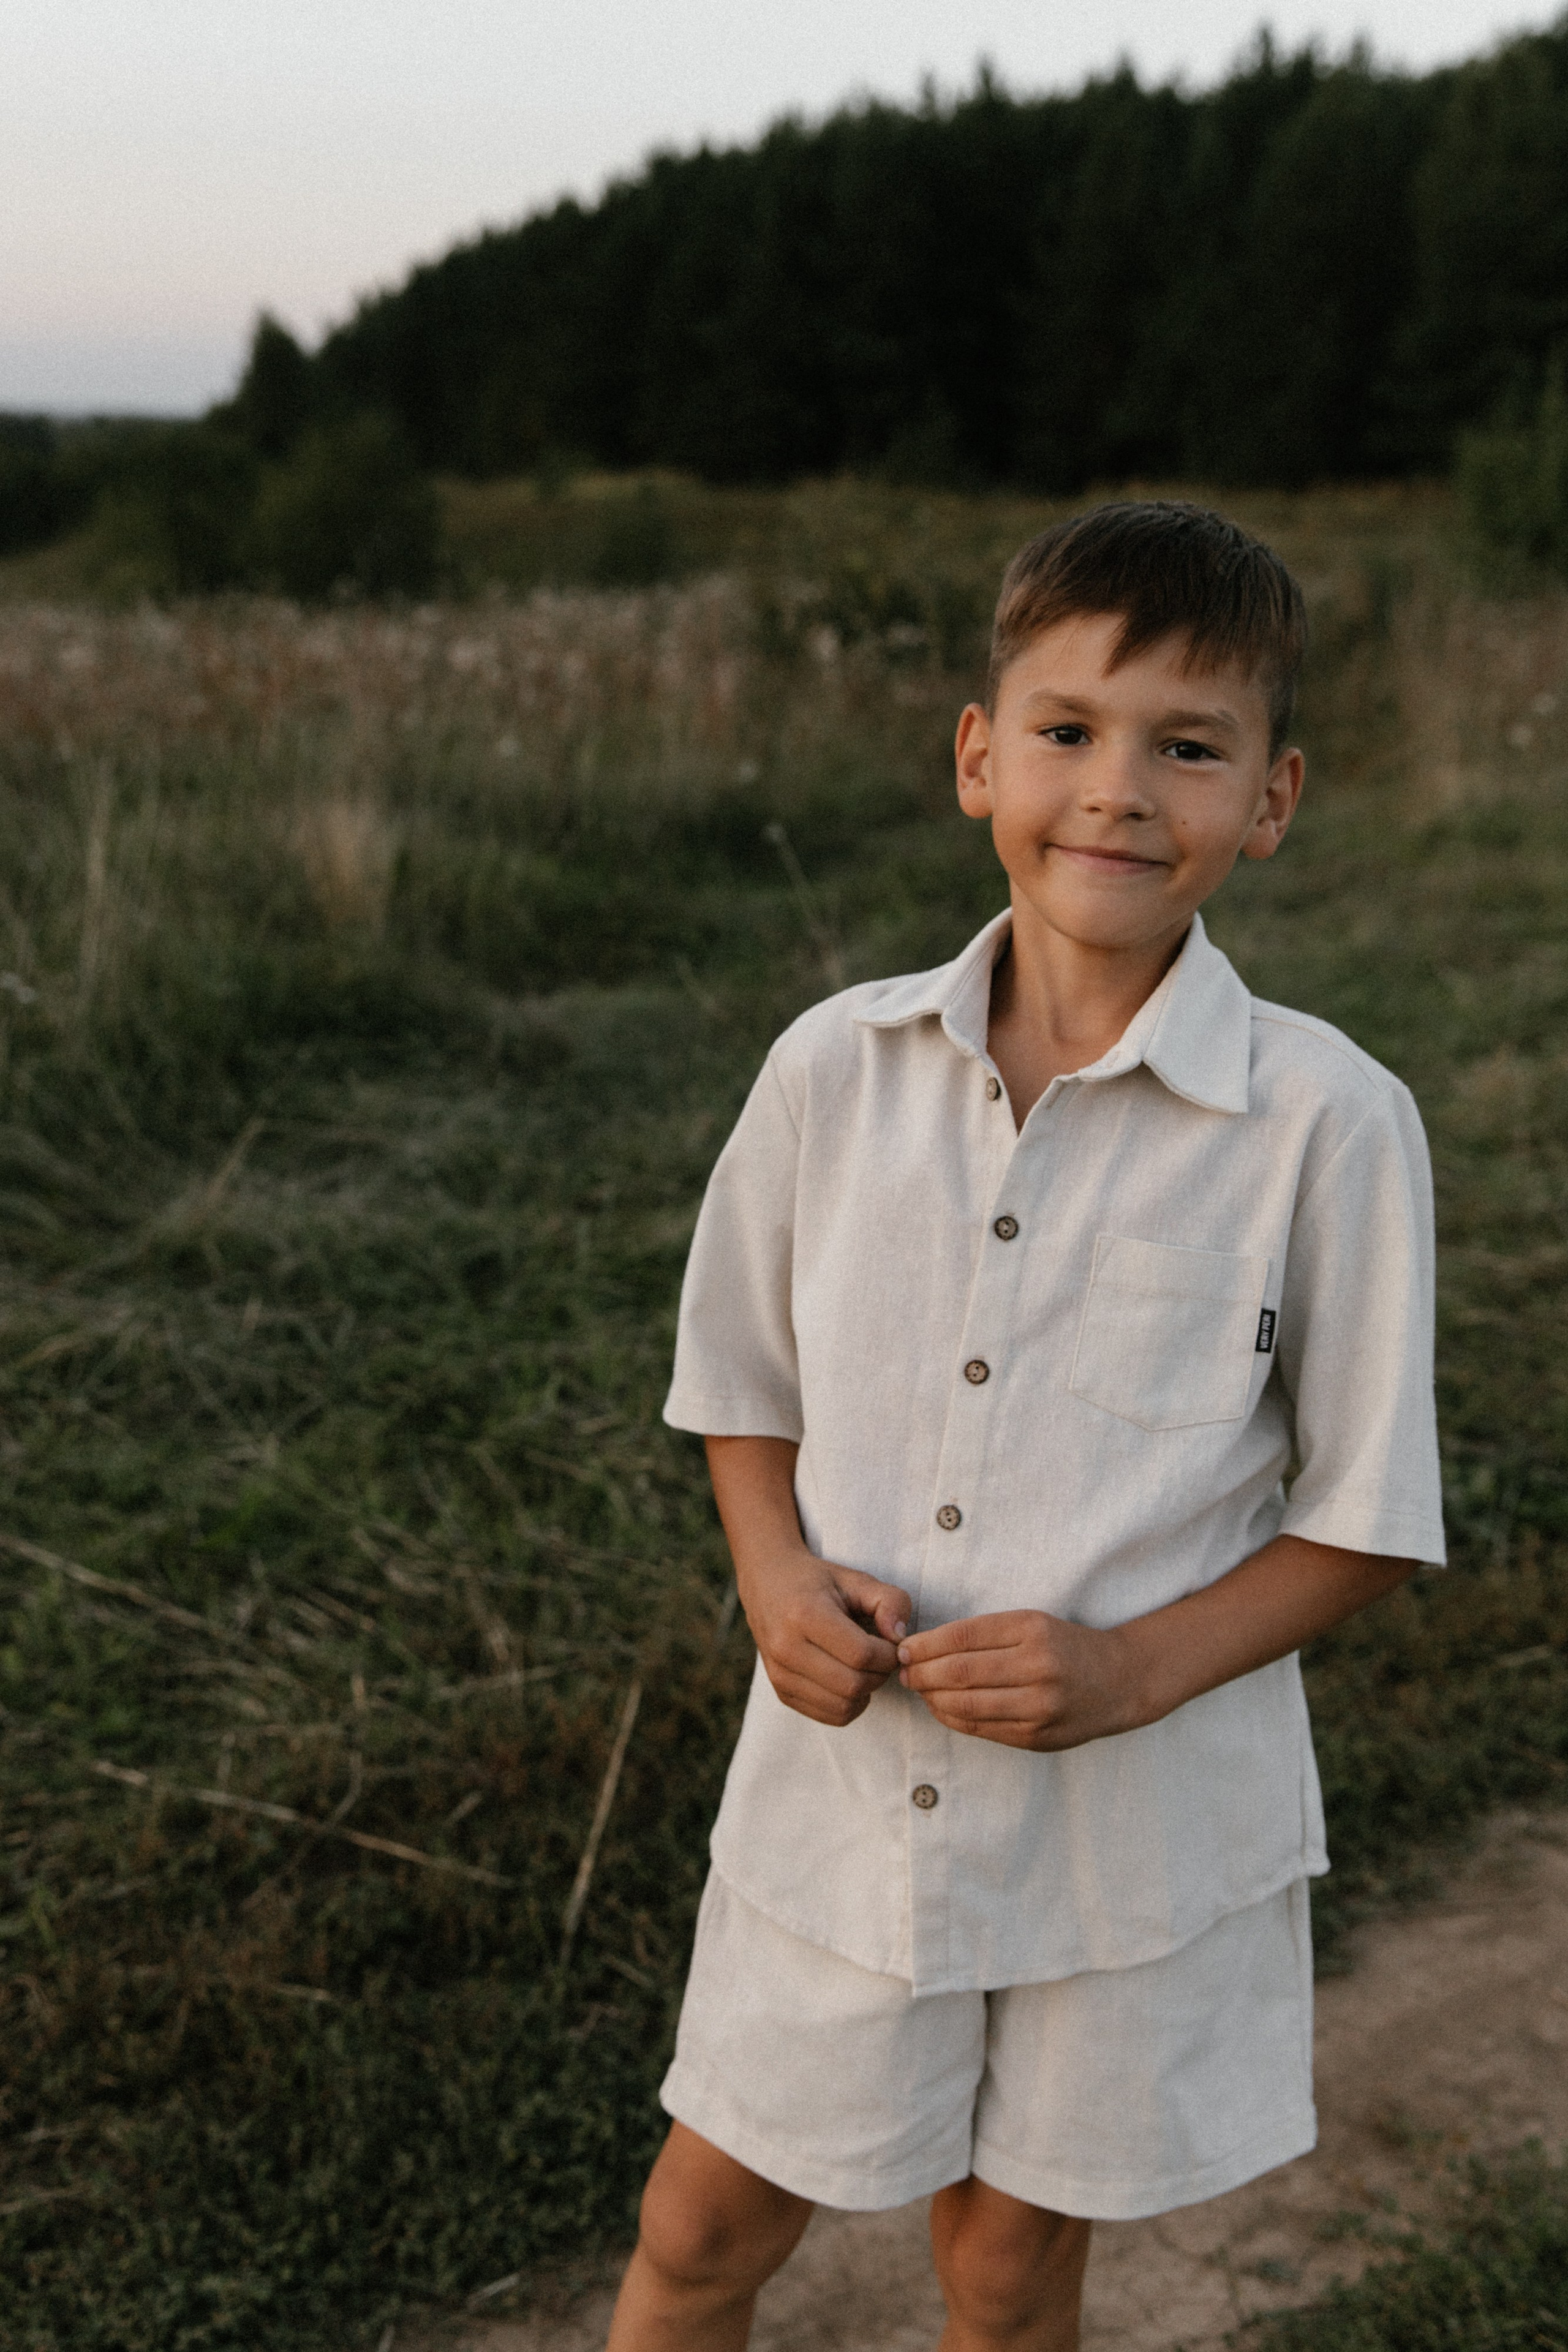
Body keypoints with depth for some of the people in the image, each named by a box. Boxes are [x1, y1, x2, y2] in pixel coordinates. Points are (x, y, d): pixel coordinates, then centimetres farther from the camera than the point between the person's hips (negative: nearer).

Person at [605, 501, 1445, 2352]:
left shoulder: (1326, 1122, -15)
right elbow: (743, 1384, 8)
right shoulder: (837, 1067, -6)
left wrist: (1136, 1667, -20)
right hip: (842, 1786, 2)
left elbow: (1367, 1519, -7)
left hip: (1138, 1830, -2)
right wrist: (778, 1574, -10)